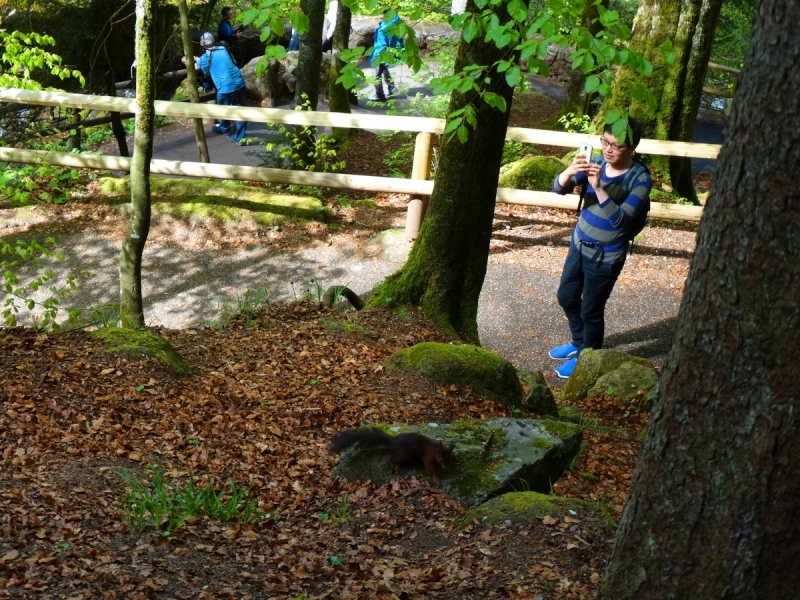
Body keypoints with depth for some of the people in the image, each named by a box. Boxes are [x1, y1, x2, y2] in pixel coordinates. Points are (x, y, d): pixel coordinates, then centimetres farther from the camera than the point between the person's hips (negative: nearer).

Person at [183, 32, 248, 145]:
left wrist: (186, 61, 37)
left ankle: (224, 129, 43)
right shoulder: (223, 49, 16)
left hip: (226, 87, -5)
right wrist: (194, 58, 43)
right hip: (239, 82, 5)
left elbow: (195, 67, 16)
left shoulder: (207, 56, -2)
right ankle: (240, 137, 7)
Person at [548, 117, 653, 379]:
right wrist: (570, 172, -35)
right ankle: (579, 342, 47)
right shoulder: (597, 165, -6)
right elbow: (559, 188, -12)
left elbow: (619, 219, -31)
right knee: (566, 296, 22)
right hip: (579, 243, 7)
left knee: (591, 310, 9)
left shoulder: (640, 179, -22)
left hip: (605, 255, -6)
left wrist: (598, 188, -42)